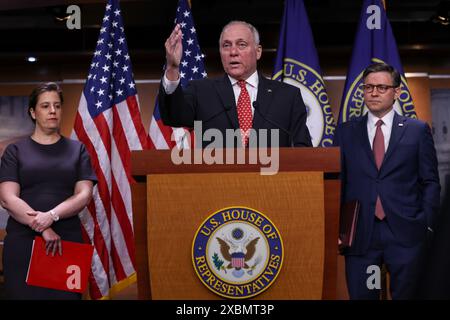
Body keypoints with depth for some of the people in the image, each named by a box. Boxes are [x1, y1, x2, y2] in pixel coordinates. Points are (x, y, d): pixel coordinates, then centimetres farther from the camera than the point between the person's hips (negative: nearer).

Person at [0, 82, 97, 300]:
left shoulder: (77, 150, 11)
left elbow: (84, 195, 1)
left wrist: (52, 215, -16)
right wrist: (43, 229, -14)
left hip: (68, 240, 1)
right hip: (23, 240, -1)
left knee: (66, 294, -2)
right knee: (24, 293, 0)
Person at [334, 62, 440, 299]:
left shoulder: (417, 130, 5)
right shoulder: (346, 132, 9)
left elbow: (430, 182, 5)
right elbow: (337, 182, 8)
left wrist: (427, 225, -3)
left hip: (405, 234, -1)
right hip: (359, 235, 1)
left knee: (404, 294, 8)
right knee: (360, 295, 6)